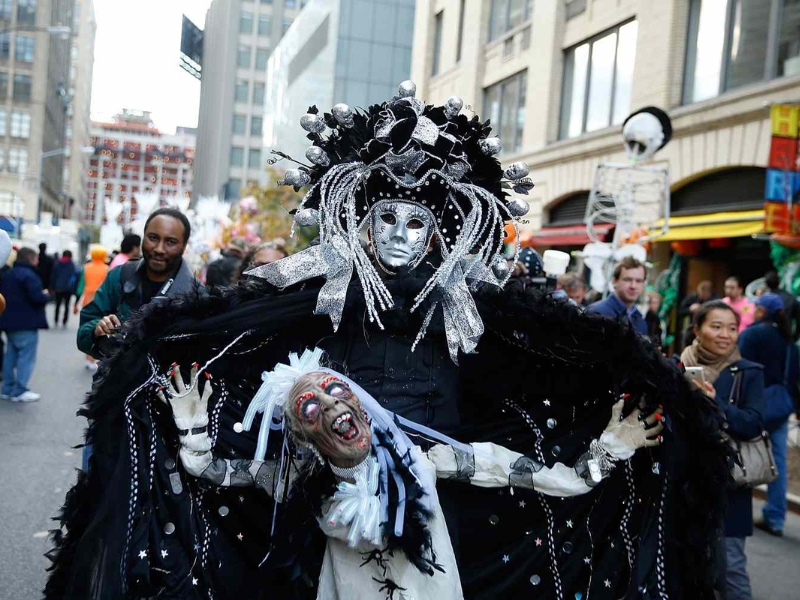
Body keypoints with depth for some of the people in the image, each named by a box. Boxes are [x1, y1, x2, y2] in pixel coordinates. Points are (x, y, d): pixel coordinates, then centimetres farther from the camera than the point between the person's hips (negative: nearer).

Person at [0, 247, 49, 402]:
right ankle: (19, 391, -7)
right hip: (26, 323, -9)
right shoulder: (29, 275, -16)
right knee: (26, 356, -5)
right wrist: (46, 295, -3)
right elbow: (37, 298, -22)